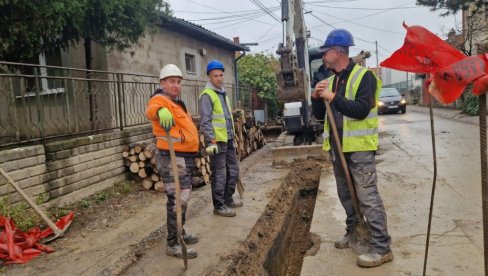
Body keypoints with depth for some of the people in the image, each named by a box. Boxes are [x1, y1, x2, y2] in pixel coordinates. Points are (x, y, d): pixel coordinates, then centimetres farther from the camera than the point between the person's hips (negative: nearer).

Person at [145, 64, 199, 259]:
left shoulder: (176, 102, 18)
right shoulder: (161, 99, -13)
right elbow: (151, 110, -38)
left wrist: (195, 144, 43)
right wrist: (161, 111, -61)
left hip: (185, 157, 10)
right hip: (172, 158, -10)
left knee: (183, 198, 19)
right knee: (178, 200, -9)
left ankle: (179, 234, 34)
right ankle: (173, 244, 1)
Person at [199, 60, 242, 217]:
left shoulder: (223, 93, 17)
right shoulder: (207, 95, -12)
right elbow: (205, 121, -19)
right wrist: (211, 141, -24)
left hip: (228, 140, 9)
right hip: (217, 141, -9)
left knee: (233, 171, 16)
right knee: (219, 175, -2)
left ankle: (228, 199, 31)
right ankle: (219, 206, 9)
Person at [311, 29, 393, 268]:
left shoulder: (363, 76, -10)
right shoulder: (331, 81, 13)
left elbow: (361, 110, -23)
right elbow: (319, 115, 15)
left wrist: (333, 97, -21)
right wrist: (317, 98, -4)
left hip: (359, 147, -8)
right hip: (337, 147, 8)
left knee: (367, 197, -7)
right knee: (346, 195, 17)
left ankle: (381, 248, 0)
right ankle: (353, 233, 33)